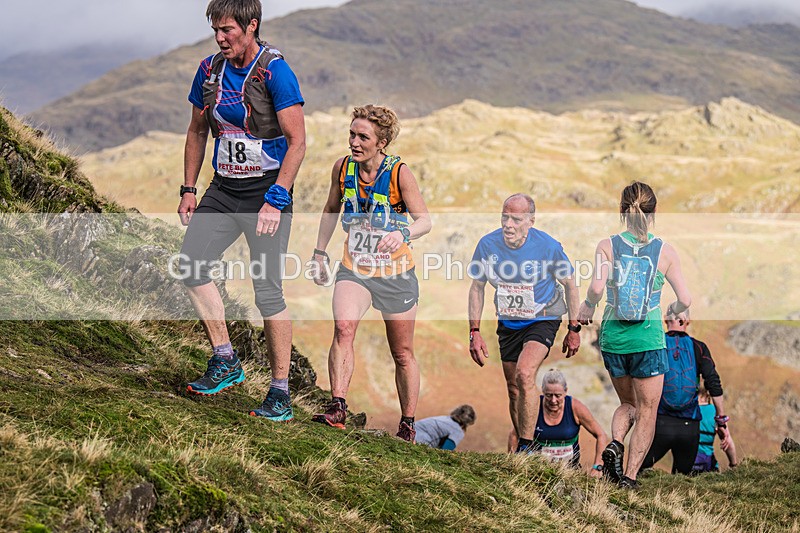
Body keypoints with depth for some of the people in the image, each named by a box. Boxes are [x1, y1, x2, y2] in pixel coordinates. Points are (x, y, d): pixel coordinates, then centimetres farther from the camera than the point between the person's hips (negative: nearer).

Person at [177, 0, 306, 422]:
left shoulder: (275, 71, -13)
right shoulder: (210, 70, 6)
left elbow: (297, 141, -15)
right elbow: (197, 131, 17)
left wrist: (275, 201, -21)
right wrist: (188, 189, 11)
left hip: (267, 190, -6)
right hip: (223, 189, 6)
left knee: (268, 291, -7)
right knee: (191, 265, -8)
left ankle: (281, 394, 1)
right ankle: (225, 362, 6)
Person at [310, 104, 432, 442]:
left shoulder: (399, 173, -15)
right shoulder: (342, 168, -4)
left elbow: (425, 220, -16)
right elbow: (331, 209, 14)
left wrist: (403, 234, -37)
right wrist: (319, 253, 12)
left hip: (396, 274, -2)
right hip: (354, 268, 2)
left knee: (402, 354, 9)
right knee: (343, 327, -27)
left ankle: (407, 424, 23)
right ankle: (337, 407, -30)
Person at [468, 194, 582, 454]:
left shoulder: (548, 247, -20)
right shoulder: (487, 244, -14)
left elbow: (569, 284, -5)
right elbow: (477, 288, 0)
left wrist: (574, 329, -1)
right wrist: (474, 332, -3)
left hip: (543, 319, -4)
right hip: (508, 323, 4)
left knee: (524, 375, -26)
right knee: (513, 389, 10)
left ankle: (526, 446, -17)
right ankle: (521, 448, 27)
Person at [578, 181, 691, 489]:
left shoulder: (607, 246, -5)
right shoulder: (665, 252, -5)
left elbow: (596, 287, -19)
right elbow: (685, 299, -5)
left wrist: (588, 307, 0)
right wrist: (673, 311, 16)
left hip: (613, 337, 2)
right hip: (648, 339, -2)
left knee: (627, 404, 22)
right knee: (646, 411, 10)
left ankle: (615, 444, -5)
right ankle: (629, 476, 3)